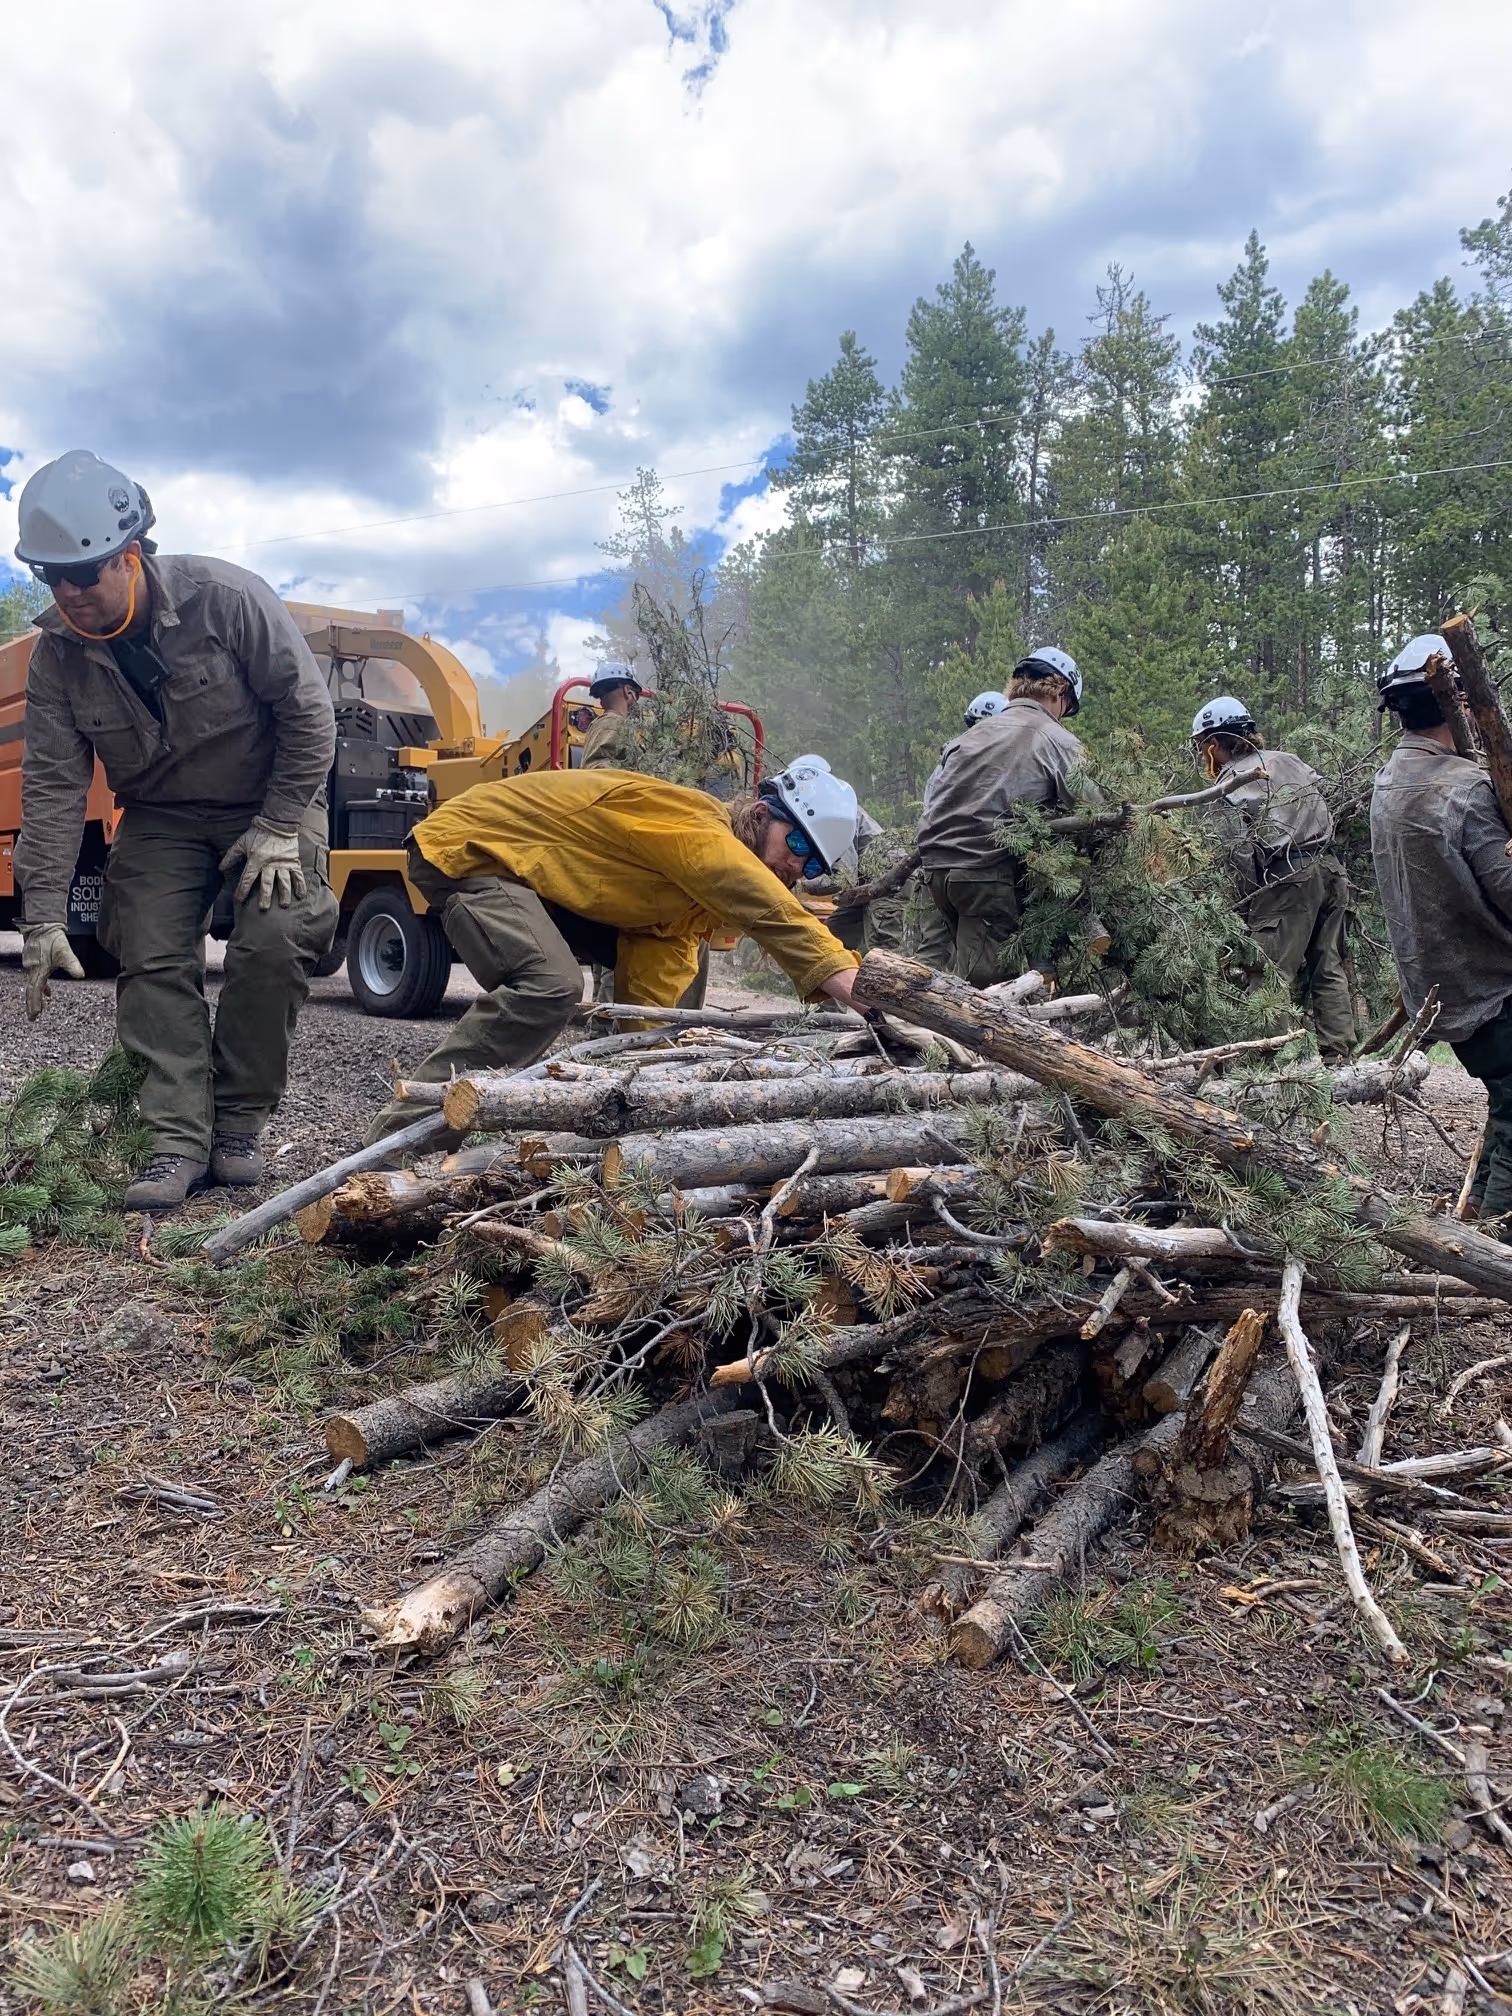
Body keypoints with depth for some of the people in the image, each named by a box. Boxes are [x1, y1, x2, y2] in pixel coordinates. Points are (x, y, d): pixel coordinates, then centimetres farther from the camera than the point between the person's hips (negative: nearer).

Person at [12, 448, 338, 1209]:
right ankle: (180, 1140, -5)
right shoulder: (57, 654, -11)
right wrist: (43, 920, -15)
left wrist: (280, 829, -19)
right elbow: (52, 787, -10)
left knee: (274, 941, -21)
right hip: (161, 817, 4)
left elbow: (307, 713, -17)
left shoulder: (225, 598, -23)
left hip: (270, 799, -3)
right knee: (151, 960, -10)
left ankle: (238, 1124, -5)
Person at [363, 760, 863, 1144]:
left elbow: (651, 996, -2)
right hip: (463, 847, -10)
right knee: (550, 985, -31)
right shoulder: (692, 823, -24)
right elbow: (768, 909, -41)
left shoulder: (704, 889, 4)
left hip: (520, 870, 10)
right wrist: (843, 976, -48)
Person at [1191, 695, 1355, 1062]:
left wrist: (1253, 901, 0)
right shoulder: (1289, 761, 20)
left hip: (1287, 880, -7)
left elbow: (1242, 854, -9)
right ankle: (1338, 1056, 13)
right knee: (1328, 970, 12)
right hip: (1331, 868, 8)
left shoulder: (1230, 784, -1)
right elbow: (1325, 802, 19)